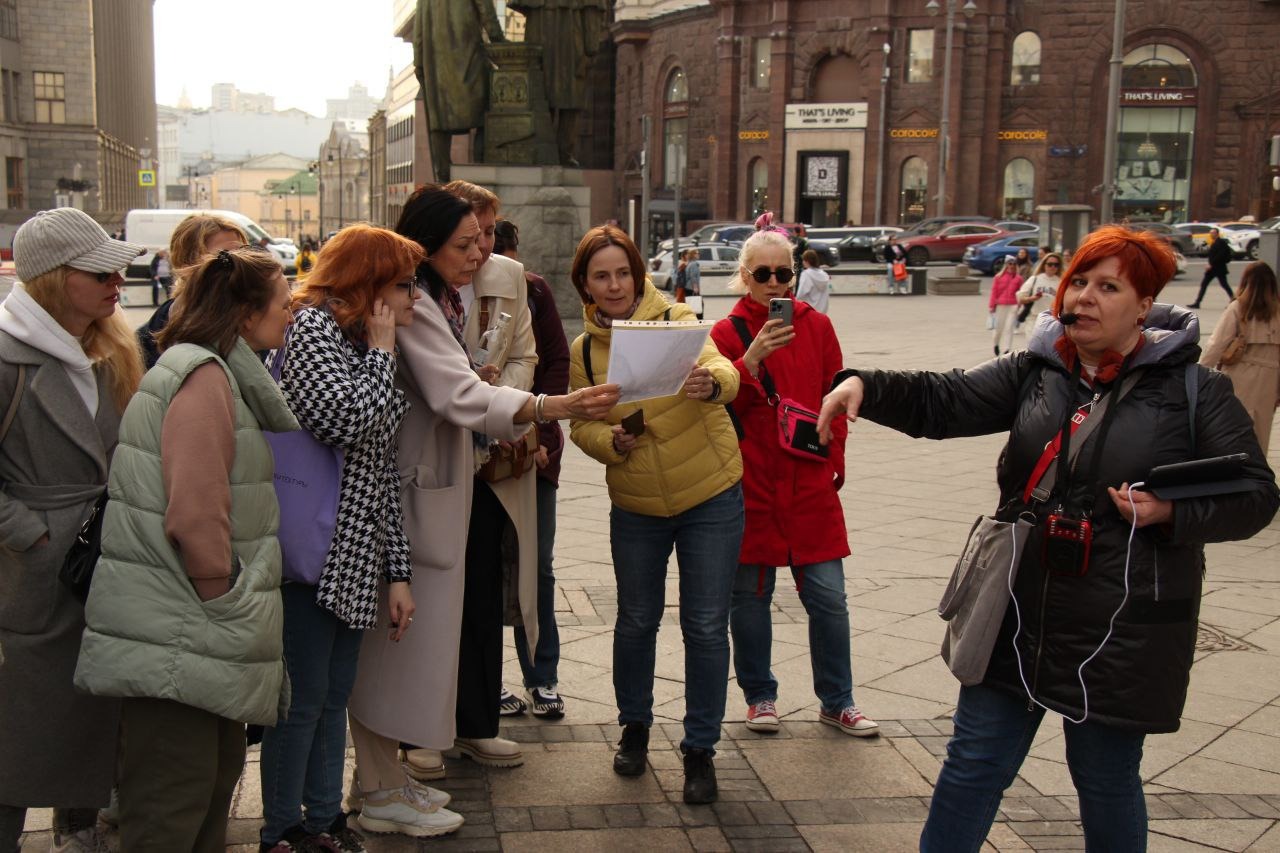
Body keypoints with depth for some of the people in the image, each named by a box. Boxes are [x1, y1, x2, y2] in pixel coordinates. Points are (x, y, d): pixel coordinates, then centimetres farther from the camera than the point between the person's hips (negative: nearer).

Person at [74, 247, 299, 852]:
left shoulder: (222, 374, 17)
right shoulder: (203, 376, -15)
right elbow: (194, 515, -24)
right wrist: (227, 601, -13)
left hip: (197, 635, 10)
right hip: (173, 637, -10)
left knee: (216, 773, 18)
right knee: (173, 804, -3)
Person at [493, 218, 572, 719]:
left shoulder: (532, 290, 2)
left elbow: (558, 361, 4)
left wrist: (536, 431, -6)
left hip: (535, 447, 3)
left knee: (537, 564, 7)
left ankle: (542, 678, 18)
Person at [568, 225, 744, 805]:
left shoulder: (676, 321, -12)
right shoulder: (583, 350, -2)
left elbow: (722, 372, -28)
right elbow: (581, 425, 2)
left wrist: (712, 383, -52)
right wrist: (612, 440, -19)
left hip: (711, 498, -2)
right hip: (635, 506, 3)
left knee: (705, 626, 1)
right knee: (636, 621, 13)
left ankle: (700, 748, 18)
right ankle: (634, 727, 37)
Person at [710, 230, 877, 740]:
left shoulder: (816, 325, 5)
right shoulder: (729, 333, -1)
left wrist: (833, 459, 5)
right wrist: (752, 359, -23)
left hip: (812, 485, 1)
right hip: (751, 484, -1)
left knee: (828, 596, 3)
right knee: (750, 595, 8)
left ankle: (836, 702, 19)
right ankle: (759, 696, 25)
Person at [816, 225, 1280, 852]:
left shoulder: (1193, 389, -4)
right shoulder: (1034, 372, 4)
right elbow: (940, 402, -4)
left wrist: (1171, 512, -20)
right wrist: (864, 387, -21)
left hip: (1121, 632, -3)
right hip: (1020, 613, 3)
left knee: (1107, 783, 13)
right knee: (973, 765, 10)